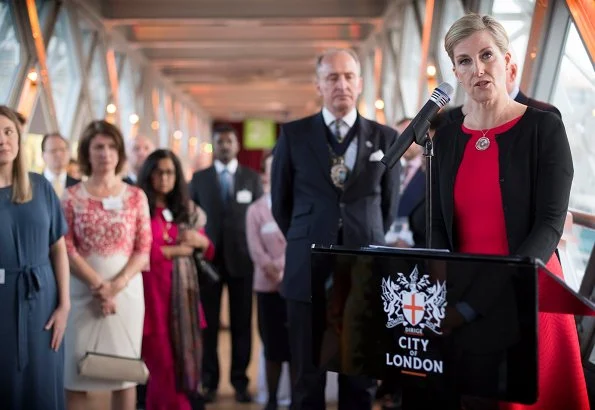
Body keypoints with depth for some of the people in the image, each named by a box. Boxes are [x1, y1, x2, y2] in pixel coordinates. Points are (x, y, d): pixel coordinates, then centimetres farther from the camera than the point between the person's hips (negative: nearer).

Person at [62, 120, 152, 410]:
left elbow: (144, 249, 1)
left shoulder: (136, 196, 5)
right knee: (77, 370, -1)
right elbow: (66, 249, -3)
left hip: (127, 290, 1)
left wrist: (116, 285, -12)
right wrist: (98, 285, -14)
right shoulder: (72, 197, 2)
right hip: (84, 291, -1)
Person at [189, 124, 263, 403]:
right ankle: (209, 382, 9)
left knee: (241, 323, 3)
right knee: (208, 323, 1)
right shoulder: (199, 178, 8)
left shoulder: (252, 178, 7)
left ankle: (240, 381, 11)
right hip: (209, 258, 0)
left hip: (242, 258, 0)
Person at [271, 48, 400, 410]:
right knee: (308, 377, 7)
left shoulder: (385, 137, 5)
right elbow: (281, 202, 11)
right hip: (309, 272, 0)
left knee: (361, 377, 9)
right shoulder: (294, 134, 3)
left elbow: (389, 203, 14)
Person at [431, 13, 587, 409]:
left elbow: (550, 224, -13)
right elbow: (438, 226, 5)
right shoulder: (446, 138, 7)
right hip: (462, 299, 4)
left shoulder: (544, 128, -6)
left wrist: (492, 296, -23)